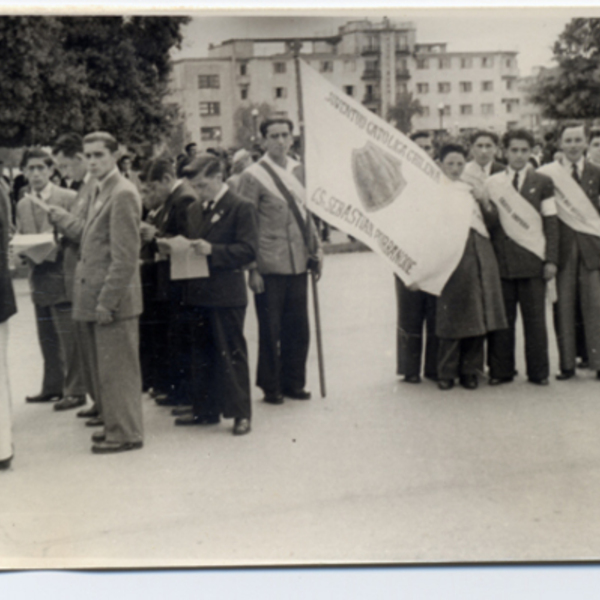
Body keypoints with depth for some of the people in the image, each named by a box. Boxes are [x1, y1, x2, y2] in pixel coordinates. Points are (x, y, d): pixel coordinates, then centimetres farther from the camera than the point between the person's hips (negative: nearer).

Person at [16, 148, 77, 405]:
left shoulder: (69, 198, -5)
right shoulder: (22, 205, 13)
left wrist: (58, 243, -20)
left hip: (62, 277, -6)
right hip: (38, 280, 6)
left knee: (69, 340, -3)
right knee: (47, 340, 13)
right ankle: (52, 387, 23)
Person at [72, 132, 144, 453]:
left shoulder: (122, 194, -15)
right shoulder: (98, 190, 15)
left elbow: (125, 256, -19)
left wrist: (106, 302, -20)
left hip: (113, 298, -9)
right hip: (91, 297, 9)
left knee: (116, 369, 0)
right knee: (98, 368, 16)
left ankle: (125, 433, 12)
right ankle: (113, 423, 28)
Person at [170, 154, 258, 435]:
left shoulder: (240, 208, -6)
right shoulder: (194, 209, 16)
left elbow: (248, 250, -14)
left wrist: (212, 251, -23)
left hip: (226, 295, -7)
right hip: (197, 293, 7)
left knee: (231, 354, -1)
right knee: (200, 354, 12)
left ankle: (240, 413, 7)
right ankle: (205, 409, 22)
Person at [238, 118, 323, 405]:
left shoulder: (297, 169, 11)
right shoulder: (253, 176, -8)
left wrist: (316, 248, 14)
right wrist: (252, 269, -11)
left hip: (298, 263, 6)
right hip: (269, 266, -5)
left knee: (298, 328, 10)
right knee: (270, 330, 3)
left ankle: (293, 383, 24)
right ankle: (270, 387, 17)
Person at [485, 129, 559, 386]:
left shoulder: (542, 182, 8)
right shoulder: (492, 183, 9)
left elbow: (551, 222, 5)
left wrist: (551, 259, -3)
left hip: (533, 260, -1)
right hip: (501, 260, 1)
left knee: (535, 317, 2)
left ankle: (538, 372, 10)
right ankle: (500, 371, 10)